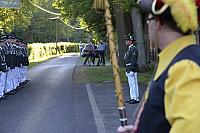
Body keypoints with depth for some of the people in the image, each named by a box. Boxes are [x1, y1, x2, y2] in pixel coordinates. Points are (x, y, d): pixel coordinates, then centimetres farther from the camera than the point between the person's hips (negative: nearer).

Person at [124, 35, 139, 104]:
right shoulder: (130, 49, 17)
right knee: (131, 84, 13)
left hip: (132, 69, -10)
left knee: (133, 83, -7)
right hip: (129, 69, 10)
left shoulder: (134, 49, -14)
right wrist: (127, 70, 21)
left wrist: (131, 70, -23)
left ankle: (136, 99, -4)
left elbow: (133, 60, -20)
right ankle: (133, 97, 18)